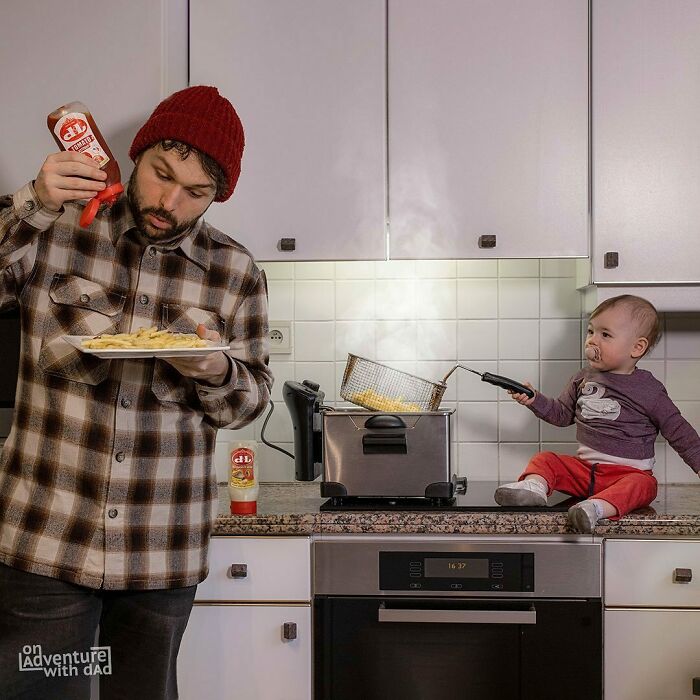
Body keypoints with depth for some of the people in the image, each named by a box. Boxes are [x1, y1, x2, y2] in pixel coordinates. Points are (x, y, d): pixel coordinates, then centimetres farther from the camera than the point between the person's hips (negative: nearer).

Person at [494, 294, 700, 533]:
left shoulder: (649, 390, -2)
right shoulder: (583, 379, 9)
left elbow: (679, 431, 4)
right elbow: (562, 414, 18)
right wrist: (534, 400, 2)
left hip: (629, 471, -4)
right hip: (584, 467, 4)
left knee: (643, 485, -34)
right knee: (544, 460, -11)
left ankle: (597, 507, -58)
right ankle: (534, 486, -40)